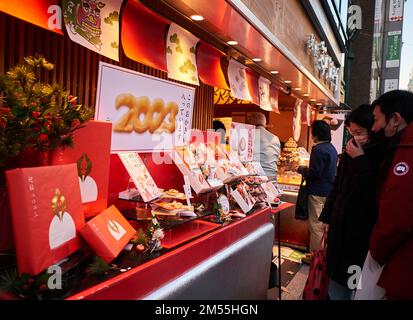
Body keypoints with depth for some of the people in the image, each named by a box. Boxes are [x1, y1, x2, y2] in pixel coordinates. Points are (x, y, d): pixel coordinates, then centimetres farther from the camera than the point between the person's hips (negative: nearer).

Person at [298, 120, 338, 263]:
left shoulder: (319, 149, -19)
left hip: (318, 192, -10)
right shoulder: (331, 148, 11)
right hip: (329, 191, 10)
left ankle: (314, 256, 10)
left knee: (315, 225, 0)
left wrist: (301, 169, -6)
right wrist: (306, 170, 16)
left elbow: (314, 173, -23)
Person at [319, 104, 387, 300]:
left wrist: (359, 160, -20)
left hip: (363, 230, -5)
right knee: (337, 276, 15)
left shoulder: (382, 156, -14)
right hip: (341, 224, 6)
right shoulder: (351, 152, 4)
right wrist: (328, 217, 15)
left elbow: (372, 193, -23)